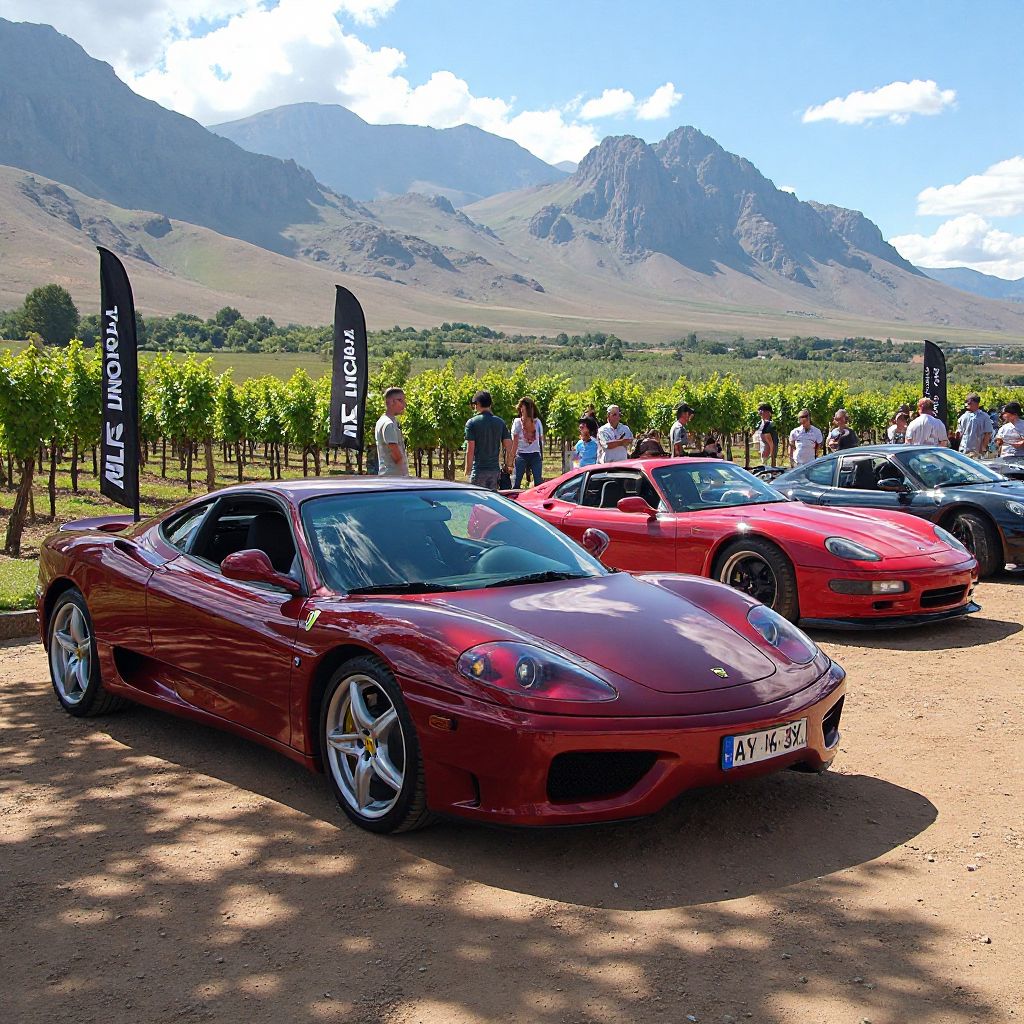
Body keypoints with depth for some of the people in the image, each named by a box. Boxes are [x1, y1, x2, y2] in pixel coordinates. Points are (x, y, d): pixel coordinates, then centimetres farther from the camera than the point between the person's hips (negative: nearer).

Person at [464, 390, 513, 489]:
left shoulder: (472, 423, -7)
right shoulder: (500, 422, 6)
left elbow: (470, 450, -10)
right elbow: (509, 447, 4)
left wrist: (468, 469, -2)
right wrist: (508, 465, 16)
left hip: (479, 470, -4)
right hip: (495, 469, 4)